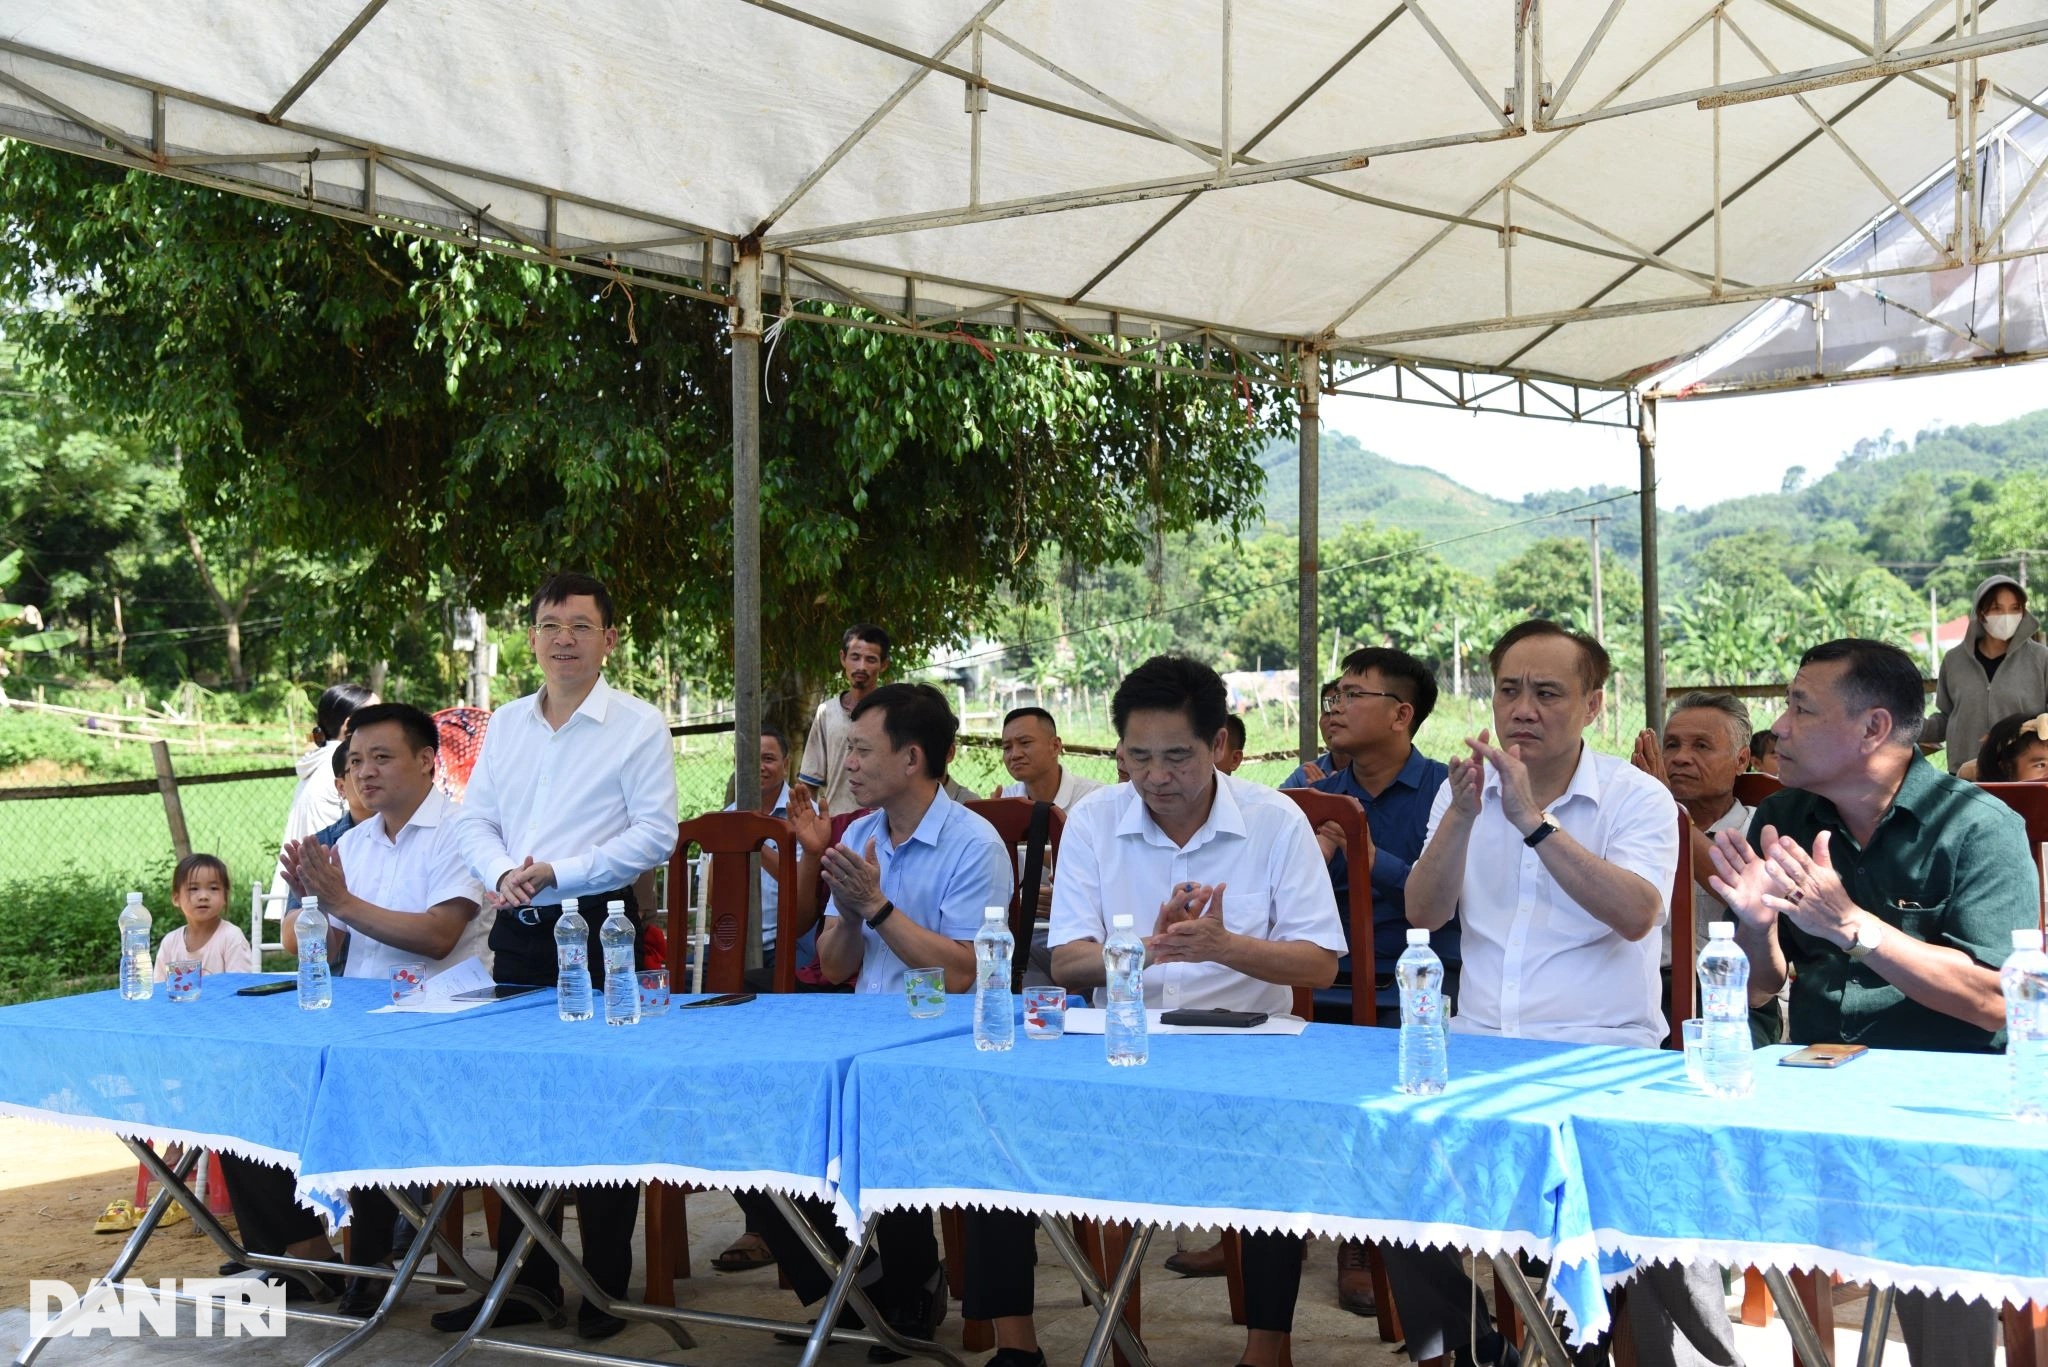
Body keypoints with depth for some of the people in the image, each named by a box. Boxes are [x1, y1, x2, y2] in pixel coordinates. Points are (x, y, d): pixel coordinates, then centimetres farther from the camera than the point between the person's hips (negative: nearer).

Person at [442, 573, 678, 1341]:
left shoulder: (640, 727, -5)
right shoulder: (504, 724, 11)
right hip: (517, 933, 5)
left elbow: (655, 836, -11)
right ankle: (525, 1279, 22)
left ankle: (606, 1289, 14)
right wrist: (501, 872, -11)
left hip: (598, 931, -5)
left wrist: (555, 874, -18)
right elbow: (474, 820, 11)